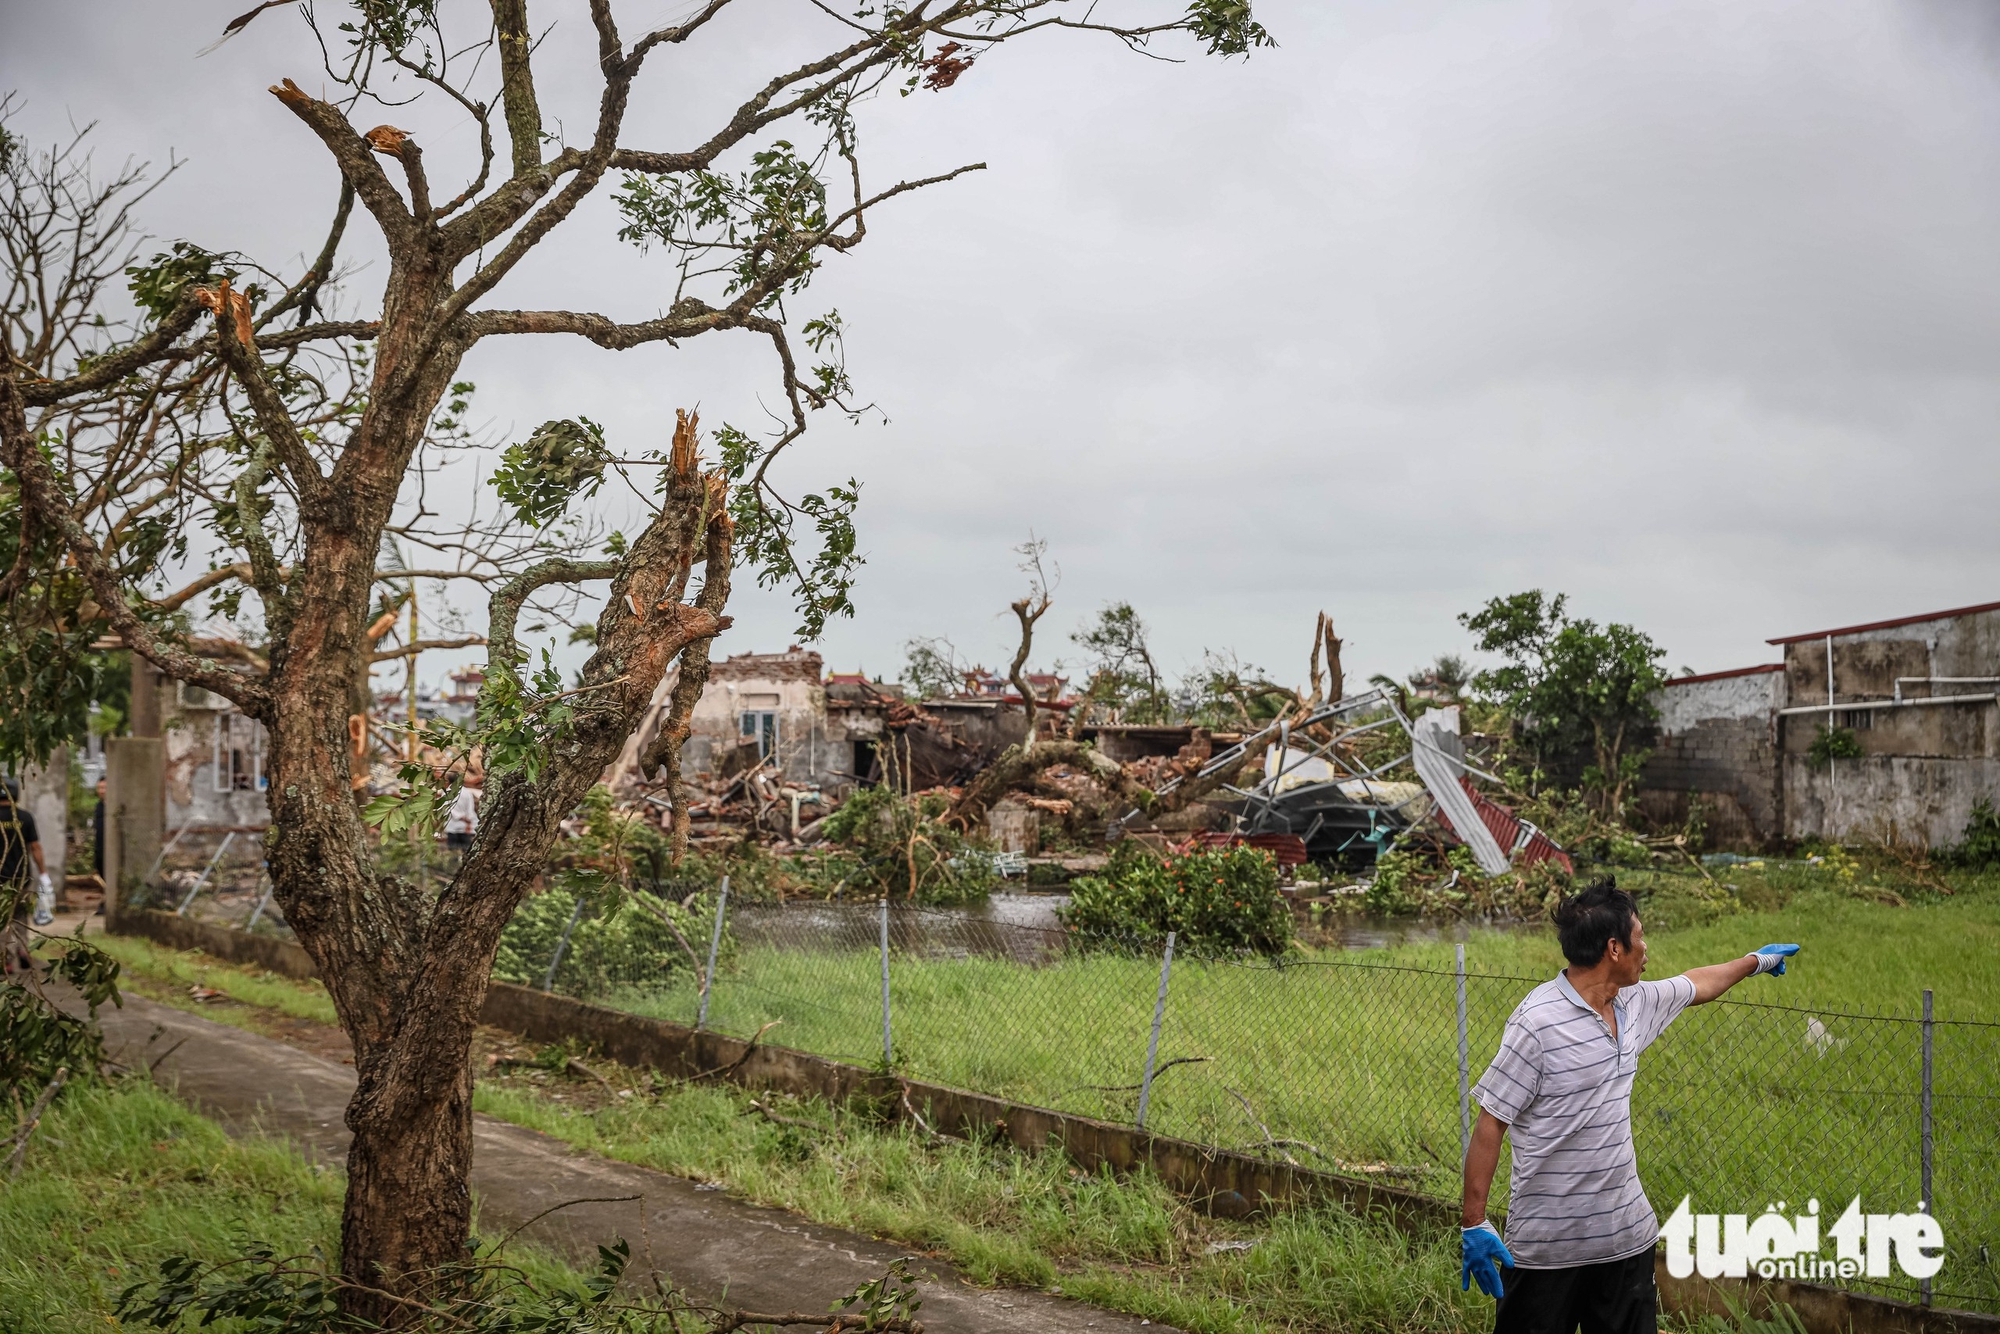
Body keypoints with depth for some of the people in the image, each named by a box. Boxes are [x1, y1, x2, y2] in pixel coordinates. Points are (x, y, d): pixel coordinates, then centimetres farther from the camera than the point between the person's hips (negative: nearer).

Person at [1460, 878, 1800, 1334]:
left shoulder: (1636, 1002, 5)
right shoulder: (1537, 1022, -18)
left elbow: (1696, 985, 28)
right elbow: (1490, 1124, -17)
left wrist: (1756, 960, 42)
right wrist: (1474, 1223, -18)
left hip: (1627, 1236, 7)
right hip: (1546, 1244, -7)